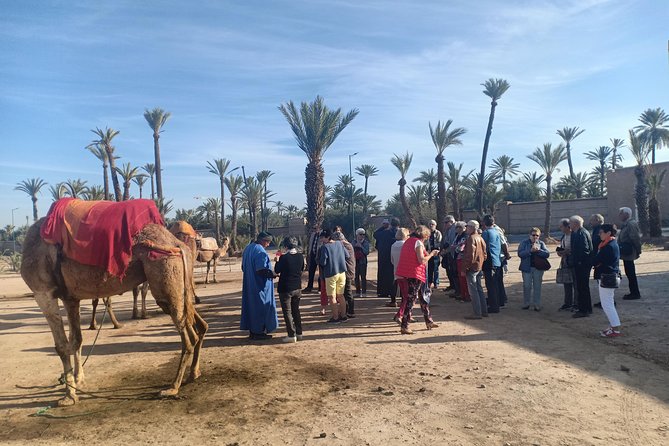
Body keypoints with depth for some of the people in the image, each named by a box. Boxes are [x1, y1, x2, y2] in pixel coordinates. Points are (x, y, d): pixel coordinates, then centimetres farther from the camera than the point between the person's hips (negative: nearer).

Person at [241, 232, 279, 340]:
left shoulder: (248, 248, 9)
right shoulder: (260, 251, -20)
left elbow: (244, 267, 16)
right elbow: (262, 270, -25)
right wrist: (273, 274, -13)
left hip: (249, 284, 9)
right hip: (260, 285, -9)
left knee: (251, 305, 14)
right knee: (261, 306, 1)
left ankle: (252, 331, 21)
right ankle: (258, 332, 7)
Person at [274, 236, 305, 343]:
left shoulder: (284, 257, -19)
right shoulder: (300, 256, -2)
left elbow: (277, 270, -8)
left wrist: (277, 261, 8)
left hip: (285, 288, -6)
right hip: (297, 287, 6)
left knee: (287, 312, 4)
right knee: (296, 310, 17)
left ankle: (292, 335, 4)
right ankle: (299, 333, 21)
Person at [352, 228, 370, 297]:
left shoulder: (366, 242, 0)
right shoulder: (354, 242, 8)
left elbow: (367, 252, -7)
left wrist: (361, 246, -16)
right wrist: (355, 246, -10)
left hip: (363, 261, -3)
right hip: (355, 261, 3)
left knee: (363, 277, -6)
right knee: (356, 277, 5)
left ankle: (364, 292, -3)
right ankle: (358, 292, 12)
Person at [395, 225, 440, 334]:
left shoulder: (408, 241, 15)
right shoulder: (418, 243, -12)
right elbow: (422, 260, -19)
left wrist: (426, 254, 19)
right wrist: (431, 254, -5)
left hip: (407, 273, 9)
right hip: (415, 274, -9)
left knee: (422, 296, 18)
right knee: (411, 299, -5)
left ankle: (429, 321, 28)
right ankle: (404, 326, -3)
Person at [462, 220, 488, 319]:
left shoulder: (471, 238, -16)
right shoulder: (480, 238, 11)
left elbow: (469, 255, -20)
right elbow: (484, 253, 13)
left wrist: (464, 268, -16)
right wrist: (482, 262, 19)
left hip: (472, 267, -9)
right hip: (479, 267, 9)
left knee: (473, 291, -4)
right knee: (479, 289, 16)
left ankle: (477, 313, -1)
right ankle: (484, 311, 21)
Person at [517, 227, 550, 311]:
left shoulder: (541, 243, 7)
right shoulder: (524, 243, 1)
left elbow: (547, 254, -5)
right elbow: (520, 254, -11)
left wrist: (538, 250, -18)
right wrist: (530, 250, -21)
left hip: (538, 268, 1)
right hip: (527, 268, -1)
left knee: (537, 287, 5)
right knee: (527, 286, 5)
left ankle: (537, 305, 12)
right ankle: (526, 304, 16)